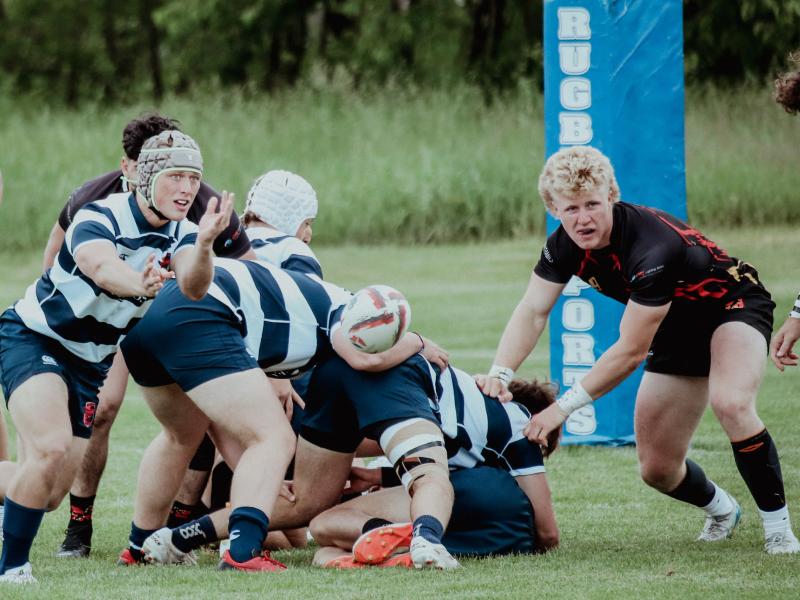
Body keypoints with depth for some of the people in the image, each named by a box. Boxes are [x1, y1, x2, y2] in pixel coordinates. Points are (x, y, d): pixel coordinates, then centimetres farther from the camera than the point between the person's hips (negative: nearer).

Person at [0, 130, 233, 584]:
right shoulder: (101, 218, -24)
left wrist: (204, 244, -50)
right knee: (51, 447, -30)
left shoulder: (181, 234, -7)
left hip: (90, 362, 7)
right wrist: (139, 284, -69)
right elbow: (101, 267, -46)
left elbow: (194, 287, -28)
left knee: (50, 495, 4)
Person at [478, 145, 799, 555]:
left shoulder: (653, 248, -38)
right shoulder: (566, 245, -16)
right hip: (678, 328, 7)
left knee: (730, 403, -37)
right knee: (657, 470, 4)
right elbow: (533, 311, -9)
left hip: (732, 305, -7)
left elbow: (630, 351, -35)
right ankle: (721, 510, 37)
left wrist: (564, 406, -32)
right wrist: (499, 374, -26)